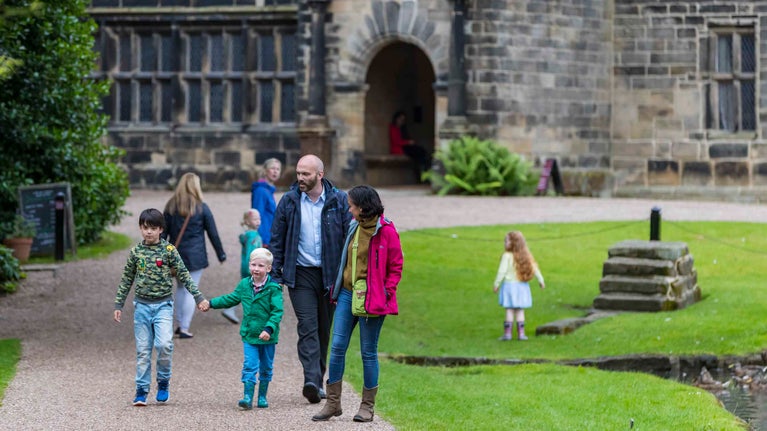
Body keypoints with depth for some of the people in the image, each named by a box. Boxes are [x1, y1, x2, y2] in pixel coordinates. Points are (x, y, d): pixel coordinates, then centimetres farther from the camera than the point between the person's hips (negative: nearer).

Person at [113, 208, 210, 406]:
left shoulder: (168, 250, -2)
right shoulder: (136, 252, 4)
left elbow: (183, 275, 0)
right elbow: (126, 280, 12)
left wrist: (198, 297, -6)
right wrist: (118, 305, 10)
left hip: (163, 305, -2)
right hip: (142, 306, 2)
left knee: (164, 344, -19)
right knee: (143, 350, 4)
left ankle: (163, 382, 3)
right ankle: (141, 390, 11)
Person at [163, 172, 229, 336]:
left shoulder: (171, 206, 2)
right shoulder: (201, 208, -6)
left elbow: (163, 232, 3)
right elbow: (213, 233, -1)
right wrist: (221, 254, 8)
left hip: (175, 255, 4)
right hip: (195, 255, -4)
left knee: (181, 288, 19)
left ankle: (180, 323, 18)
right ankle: (184, 328, -5)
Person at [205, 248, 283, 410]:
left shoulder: (273, 288, -11)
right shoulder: (244, 285, 4)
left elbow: (277, 311, -15)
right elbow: (231, 299, 19)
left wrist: (269, 329, -26)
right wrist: (211, 303, 19)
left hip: (267, 336, -2)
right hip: (249, 334, 2)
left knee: (266, 367, 11)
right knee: (249, 366, -7)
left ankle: (262, 396, 24)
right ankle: (248, 397, -10)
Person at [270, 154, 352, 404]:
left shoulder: (339, 201, 0)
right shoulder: (289, 202, 3)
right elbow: (277, 240, 7)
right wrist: (275, 274, 1)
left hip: (330, 275, 1)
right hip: (301, 274, -1)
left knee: (324, 329, 9)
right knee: (307, 327, -14)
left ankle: (318, 380, 20)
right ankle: (312, 380, -24)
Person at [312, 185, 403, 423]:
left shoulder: (386, 231, -9)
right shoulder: (353, 227, 10)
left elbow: (396, 267, -5)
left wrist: (386, 293, -12)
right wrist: (337, 289, 12)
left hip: (371, 300, -6)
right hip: (347, 295, 6)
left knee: (368, 352, 2)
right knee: (337, 347, 2)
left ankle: (367, 406, 12)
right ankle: (333, 402, 9)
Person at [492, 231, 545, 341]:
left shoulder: (507, 256, -13)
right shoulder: (526, 256, 4)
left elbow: (502, 271, -14)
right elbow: (535, 269, 9)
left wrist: (496, 284, -5)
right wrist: (541, 280, 20)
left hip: (509, 285, -4)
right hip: (522, 286, 4)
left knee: (509, 310, 0)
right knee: (520, 311, 10)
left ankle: (507, 333, 0)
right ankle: (521, 333, 9)